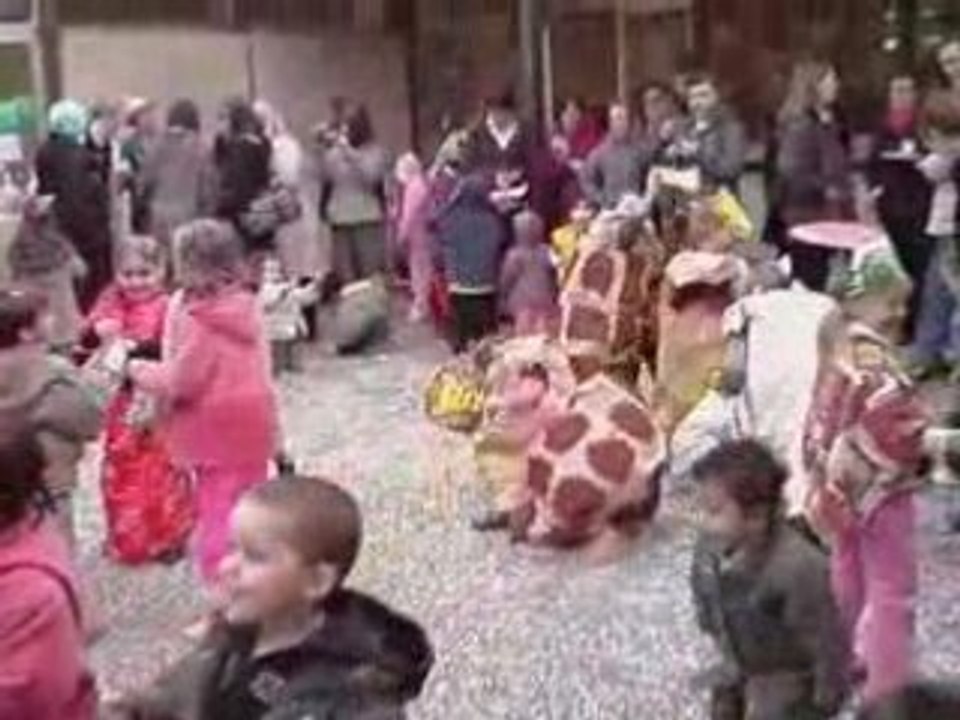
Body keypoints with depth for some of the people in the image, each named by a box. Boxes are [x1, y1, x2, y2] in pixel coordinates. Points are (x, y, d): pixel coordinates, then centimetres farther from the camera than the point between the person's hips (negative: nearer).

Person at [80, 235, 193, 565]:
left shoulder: (167, 308, -13)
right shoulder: (110, 305, 4)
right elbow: (86, 346, 2)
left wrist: (135, 347, -33)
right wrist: (97, 332, -18)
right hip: (121, 406, 5)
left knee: (161, 472, 5)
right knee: (121, 472, 15)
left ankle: (169, 537, 20)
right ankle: (124, 539, 30)